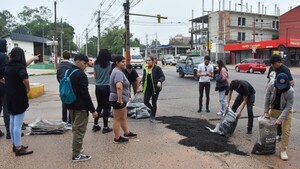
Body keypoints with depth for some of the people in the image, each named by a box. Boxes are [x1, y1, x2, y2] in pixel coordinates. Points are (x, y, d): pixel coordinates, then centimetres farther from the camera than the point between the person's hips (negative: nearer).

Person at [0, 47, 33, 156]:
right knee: (18, 124, -3)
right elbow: (24, 78, -33)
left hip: (10, 98, 8)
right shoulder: (20, 66, -15)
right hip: (19, 98, -8)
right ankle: (19, 148, 5)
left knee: (12, 122, 16)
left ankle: (15, 145, 27)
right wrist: (28, 88, -16)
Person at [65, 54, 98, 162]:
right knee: (79, 130, -1)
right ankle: (76, 155, 6)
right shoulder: (81, 75, -19)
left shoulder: (68, 72, 10)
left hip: (71, 105, 10)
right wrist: (92, 110, -18)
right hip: (80, 107, -10)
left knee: (75, 129, 21)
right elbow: (85, 94, -22)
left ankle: (77, 149, 34)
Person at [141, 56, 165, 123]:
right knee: (145, 101, -2)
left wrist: (160, 81, -29)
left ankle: (152, 118, 16)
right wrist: (142, 81, -4)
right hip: (147, 88, 4)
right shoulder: (145, 69, 6)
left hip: (155, 88, -4)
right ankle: (153, 109, 30)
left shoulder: (157, 68, -8)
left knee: (154, 103, 2)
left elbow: (162, 76, -10)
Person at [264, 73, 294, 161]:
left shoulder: (290, 91, -32)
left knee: (286, 130, -6)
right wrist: (266, 111, -10)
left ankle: (283, 150, 6)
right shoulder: (271, 85, -27)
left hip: (286, 111, -3)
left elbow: (288, 107, -25)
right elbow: (267, 98, -13)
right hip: (273, 109, 3)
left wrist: (280, 119, -28)